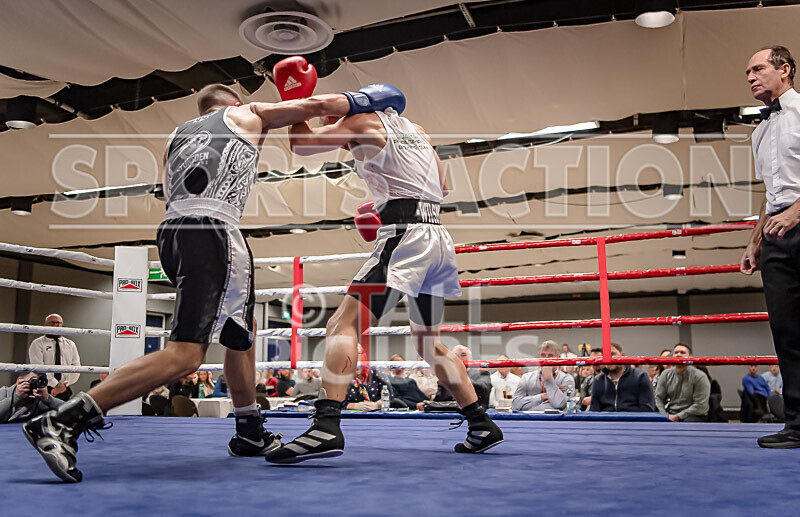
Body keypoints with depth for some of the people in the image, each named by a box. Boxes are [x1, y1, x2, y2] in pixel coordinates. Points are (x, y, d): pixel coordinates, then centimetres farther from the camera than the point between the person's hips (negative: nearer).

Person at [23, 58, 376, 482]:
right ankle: (62, 421, -21)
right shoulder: (248, 114, 19)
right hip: (211, 229, -8)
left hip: (173, 228, 8)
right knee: (185, 355, -16)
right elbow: (319, 105, 19)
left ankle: (249, 433, 24)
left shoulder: (177, 135, 31)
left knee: (244, 329, 21)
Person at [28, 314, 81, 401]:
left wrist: (64, 384, -10)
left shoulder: (70, 344, 15)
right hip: (43, 390, -2)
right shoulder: (37, 344, 4)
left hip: (64, 391, 3)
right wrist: (55, 384, -16)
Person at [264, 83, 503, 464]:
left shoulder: (364, 121, 6)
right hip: (438, 236, 8)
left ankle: (326, 426, -30)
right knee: (427, 342, 19)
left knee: (343, 324, -15)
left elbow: (301, 144, 8)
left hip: (405, 236, -8)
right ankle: (482, 425, 20)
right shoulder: (415, 129, 25)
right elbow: (442, 187, 31)